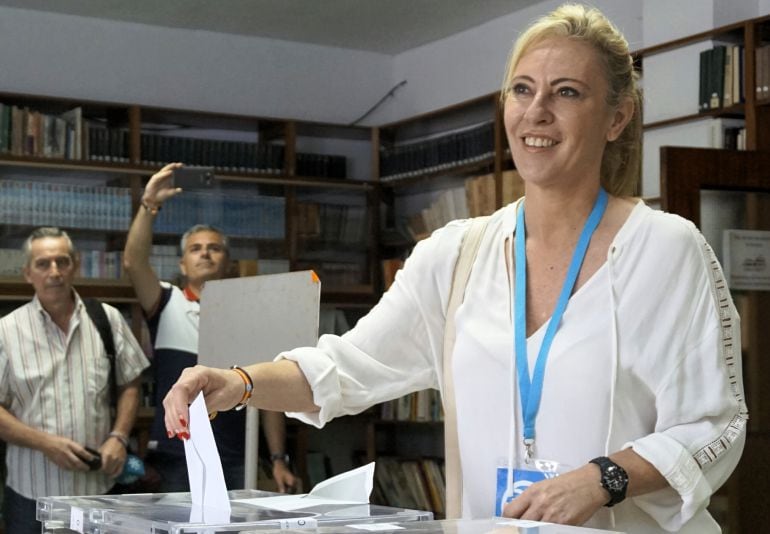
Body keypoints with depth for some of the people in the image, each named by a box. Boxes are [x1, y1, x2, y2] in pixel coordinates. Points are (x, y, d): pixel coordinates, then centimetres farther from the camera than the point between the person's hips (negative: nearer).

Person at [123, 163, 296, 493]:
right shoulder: (168, 305, 6)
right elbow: (133, 263, -13)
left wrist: (279, 460, 2)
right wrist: (149, 206, -22)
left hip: (235, 462, 1)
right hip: (178, 459, -1)